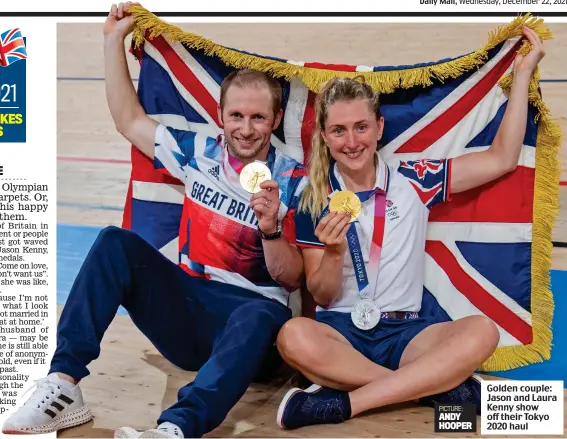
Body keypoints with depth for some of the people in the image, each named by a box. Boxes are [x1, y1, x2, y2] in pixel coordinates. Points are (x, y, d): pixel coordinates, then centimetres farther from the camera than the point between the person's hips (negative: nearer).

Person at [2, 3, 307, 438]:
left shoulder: (294, 181, -4)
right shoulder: (200, 153, 7)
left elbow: (292, 280, -5)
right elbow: (130, 120, 16)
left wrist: (271, 228, -24)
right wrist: (115, 40, 13)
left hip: (248, 317, -3)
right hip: (186, 313, 4)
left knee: (266, 316, -38)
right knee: (116, 243, -18)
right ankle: (63, 387, -23)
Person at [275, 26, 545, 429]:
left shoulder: (413, 181, 5)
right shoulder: (314, 202, 1)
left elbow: (502, 159, 5)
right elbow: (322, 297, 0)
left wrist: (524, 72, 4)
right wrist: (334, 251, -21)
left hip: (403, 333, 1)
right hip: (340, 331, -1)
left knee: (482, 332, -29)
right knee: (294, 337, -36)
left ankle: (342, 403, -28)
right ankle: (443, 385, -24)